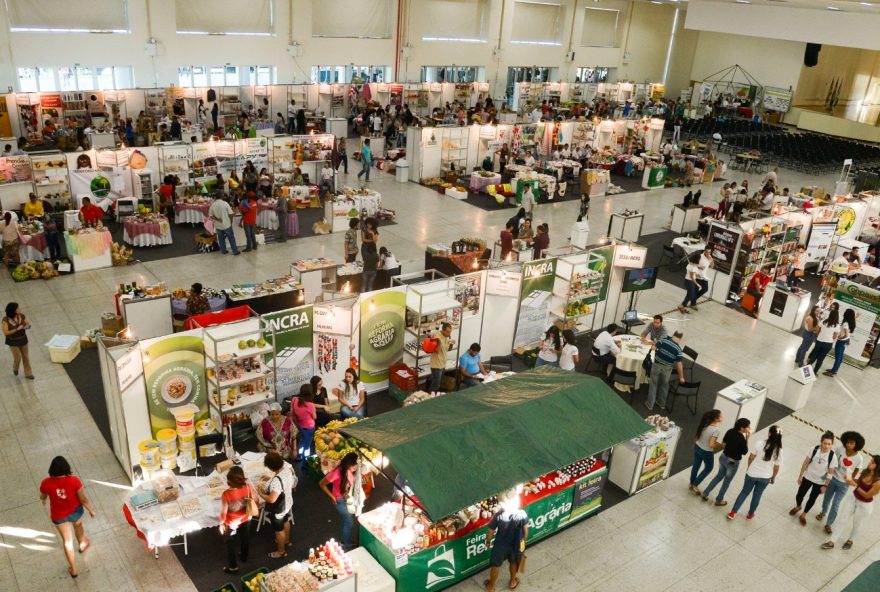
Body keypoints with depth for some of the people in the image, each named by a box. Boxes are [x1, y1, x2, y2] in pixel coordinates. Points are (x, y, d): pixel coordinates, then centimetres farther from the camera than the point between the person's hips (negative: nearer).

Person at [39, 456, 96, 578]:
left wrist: (43, 500, 23)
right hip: (75, 511, 0)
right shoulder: (74, 480, -30)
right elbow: (83, 499, -19)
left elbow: (42, 497, -2)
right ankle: (82, 544, 63)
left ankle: (73, 569, 32)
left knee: (67, 541, 19)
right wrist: (91, 510, 0)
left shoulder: (46, 483, -26)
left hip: (59, 516, 0)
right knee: (78, 525, 35)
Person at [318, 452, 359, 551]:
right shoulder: (337, 473, -33)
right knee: (349, 523, 2)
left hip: (349, 498, 6)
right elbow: (321, 484, -22)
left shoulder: (352, 470, -15)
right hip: (340, 500, -6)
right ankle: (346, 546, 22)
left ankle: (343, 539, 45)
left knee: (347, 520, 22)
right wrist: (332, 497, -15)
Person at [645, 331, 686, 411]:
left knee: (653, 384, 15)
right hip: (667, 368, 0)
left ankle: (650, 404, 20)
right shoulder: (678, 349, -13)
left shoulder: (664, 339, -13)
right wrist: (681, 377, -3)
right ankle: (662, 403, 37)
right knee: (664, 385, 22)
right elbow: (679, 364, -12)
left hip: (657, 365, 0)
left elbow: (654, 348, -10)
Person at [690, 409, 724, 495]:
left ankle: (692, 484, 41)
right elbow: (711, 444, -31)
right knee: (709, 468, 21)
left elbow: (697, 436, 2)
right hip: (707, 452, -6)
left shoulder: (705, 424, -8)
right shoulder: (717, 429, -29)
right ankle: (695, 485, 25)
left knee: (696, 465, 24)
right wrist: (721, 445, -15)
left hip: (697, 447, 6)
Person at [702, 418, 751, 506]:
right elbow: (745, 452, -14)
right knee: (727, 481, 17)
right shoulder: (741, 439, -28)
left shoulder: (730, 431, -8)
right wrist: (747, 438, -17)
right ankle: (719, 500, 34)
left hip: (723, 457, 6)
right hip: (732, 462, -6)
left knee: (719, 476, 27)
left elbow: (723, 443, 7)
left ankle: (705, 493, 31)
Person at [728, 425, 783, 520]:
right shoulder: (778, 451, -16)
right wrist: (773, 478, 12)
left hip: (752, 474, 0)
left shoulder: (760, 443, -19)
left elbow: (751, 457, -8)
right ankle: (750, 514, 37)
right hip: (765, 477, 1)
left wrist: (749, 468, 12)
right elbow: (777, 467, -6)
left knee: (744, 492, 16)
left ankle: (733, 513, 21)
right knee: (757, 495, 21)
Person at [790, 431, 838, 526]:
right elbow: (806, 462, -6)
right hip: (808, 477, 1)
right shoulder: (815, 449, -17)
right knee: (799, 495, 11)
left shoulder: (833, 456, -22)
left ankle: (803, 515, 39)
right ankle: (797, 507, 46)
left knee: (812, 499, 13)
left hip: (820, 482, -1)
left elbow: (830, 472, -13)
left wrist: (825, 486, -9)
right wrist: (800, 475, -1)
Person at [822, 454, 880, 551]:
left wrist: (855, 485, -25)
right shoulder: (866, 472, -11)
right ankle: (832, 542, 19)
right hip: (853, 498, 5)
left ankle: (850, 541, 47)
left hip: (864, 505, -5)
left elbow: (867, 495, -23)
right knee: (843, 520, 10)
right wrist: (852, 479, -11)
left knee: (856, 525, 20)